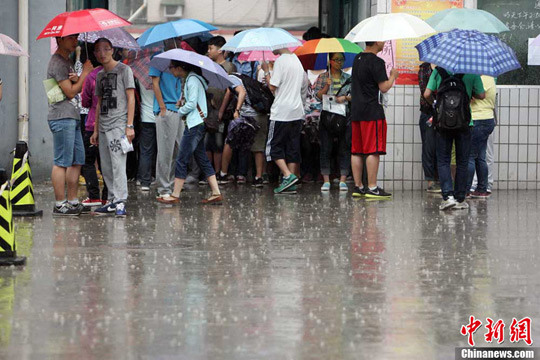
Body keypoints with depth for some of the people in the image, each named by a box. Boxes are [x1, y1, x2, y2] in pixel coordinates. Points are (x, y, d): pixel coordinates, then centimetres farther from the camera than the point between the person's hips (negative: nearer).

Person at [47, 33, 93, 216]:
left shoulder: (67, 61, 20)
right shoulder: (57, 62, -11)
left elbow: (77, 89, 21)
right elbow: (70, 92, -14)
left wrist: (76, 79, -1)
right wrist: (84, 73, -8)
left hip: (72, 118, 10)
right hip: (62, 117, -10)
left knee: (77, 161, 10)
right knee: (62, 163, -8)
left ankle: (73, 201, 15)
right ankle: (60, 204, -7)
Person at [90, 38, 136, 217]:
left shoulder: (124, 70, 0)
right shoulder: (100, 75, 19)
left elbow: (130, 98, -5)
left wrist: (129, 126, -12)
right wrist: (96, 130, 18)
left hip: (118, 124, -7)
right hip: (103, 126, 7)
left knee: (118, 164, -13)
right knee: (106, 167, 7)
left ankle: (120, 202, -14)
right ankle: (112, 201, 14)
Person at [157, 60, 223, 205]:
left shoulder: (192, 80, -14)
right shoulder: (188, 79, 16)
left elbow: (192, 104, -19)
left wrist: (180, 111, -4)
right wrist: (182, 101, 5)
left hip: (195, 125, -10)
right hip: (197, 124, 10)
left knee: (182, 160, -6)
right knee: (202, 159, 9)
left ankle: (175, 195, -3)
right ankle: (216, 193, 7)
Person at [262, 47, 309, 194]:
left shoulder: (280, 61, -11)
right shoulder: (296, 60, 14)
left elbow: (273, 87, -13)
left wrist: (266, 71, 0)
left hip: (281, 113, -7)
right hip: (297, 112, 7)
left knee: (274, 146, 0)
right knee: (293, 148, 8)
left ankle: (288, 176, -15)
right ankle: (291, 183, 6)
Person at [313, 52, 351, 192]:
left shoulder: (348, 78, 11)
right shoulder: (322, 77, 8)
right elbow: (318, 96, 1)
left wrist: (345, 97, -12)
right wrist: (326, 86, -14)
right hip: (327, 116, -1)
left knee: (343, 148, -2)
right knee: (325, 148, -2)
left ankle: (343, 180, 0)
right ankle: (326, 180, 3)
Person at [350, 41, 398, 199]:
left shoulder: (357, 59, 14)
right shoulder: (376, 62, -13)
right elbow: (384, 87, -14)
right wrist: (393, 76, 3)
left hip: (356, 111, 8)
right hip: (372, 112, -8)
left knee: (356, 151, 8)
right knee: (373, 151, -6)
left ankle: (358, 187, 12)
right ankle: (372, 188, -8)